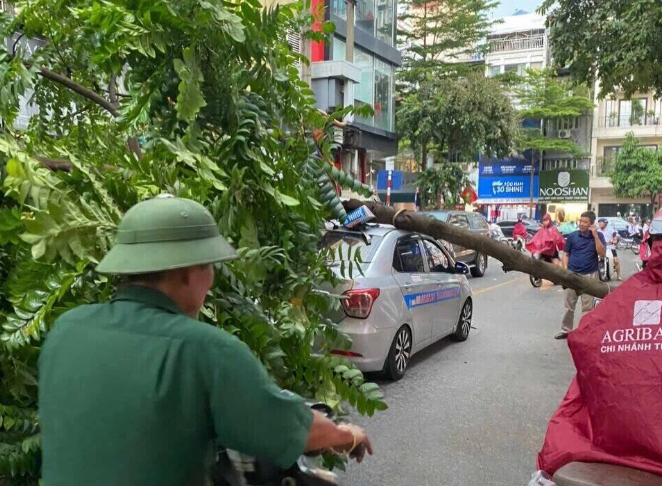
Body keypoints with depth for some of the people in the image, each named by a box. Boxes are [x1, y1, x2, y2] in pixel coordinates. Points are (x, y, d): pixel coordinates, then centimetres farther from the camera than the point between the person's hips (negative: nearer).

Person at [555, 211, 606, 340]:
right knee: (569, 305, 9)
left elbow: (602, 253, -13)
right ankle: (566, 330, 20)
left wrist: (595, 235, -17)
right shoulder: (572, 236, 0)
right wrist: (565, 270, -6)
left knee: (587, 307, 5)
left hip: (590, 275, -1)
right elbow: (566, 254, 5)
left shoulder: (598, 236, -1)